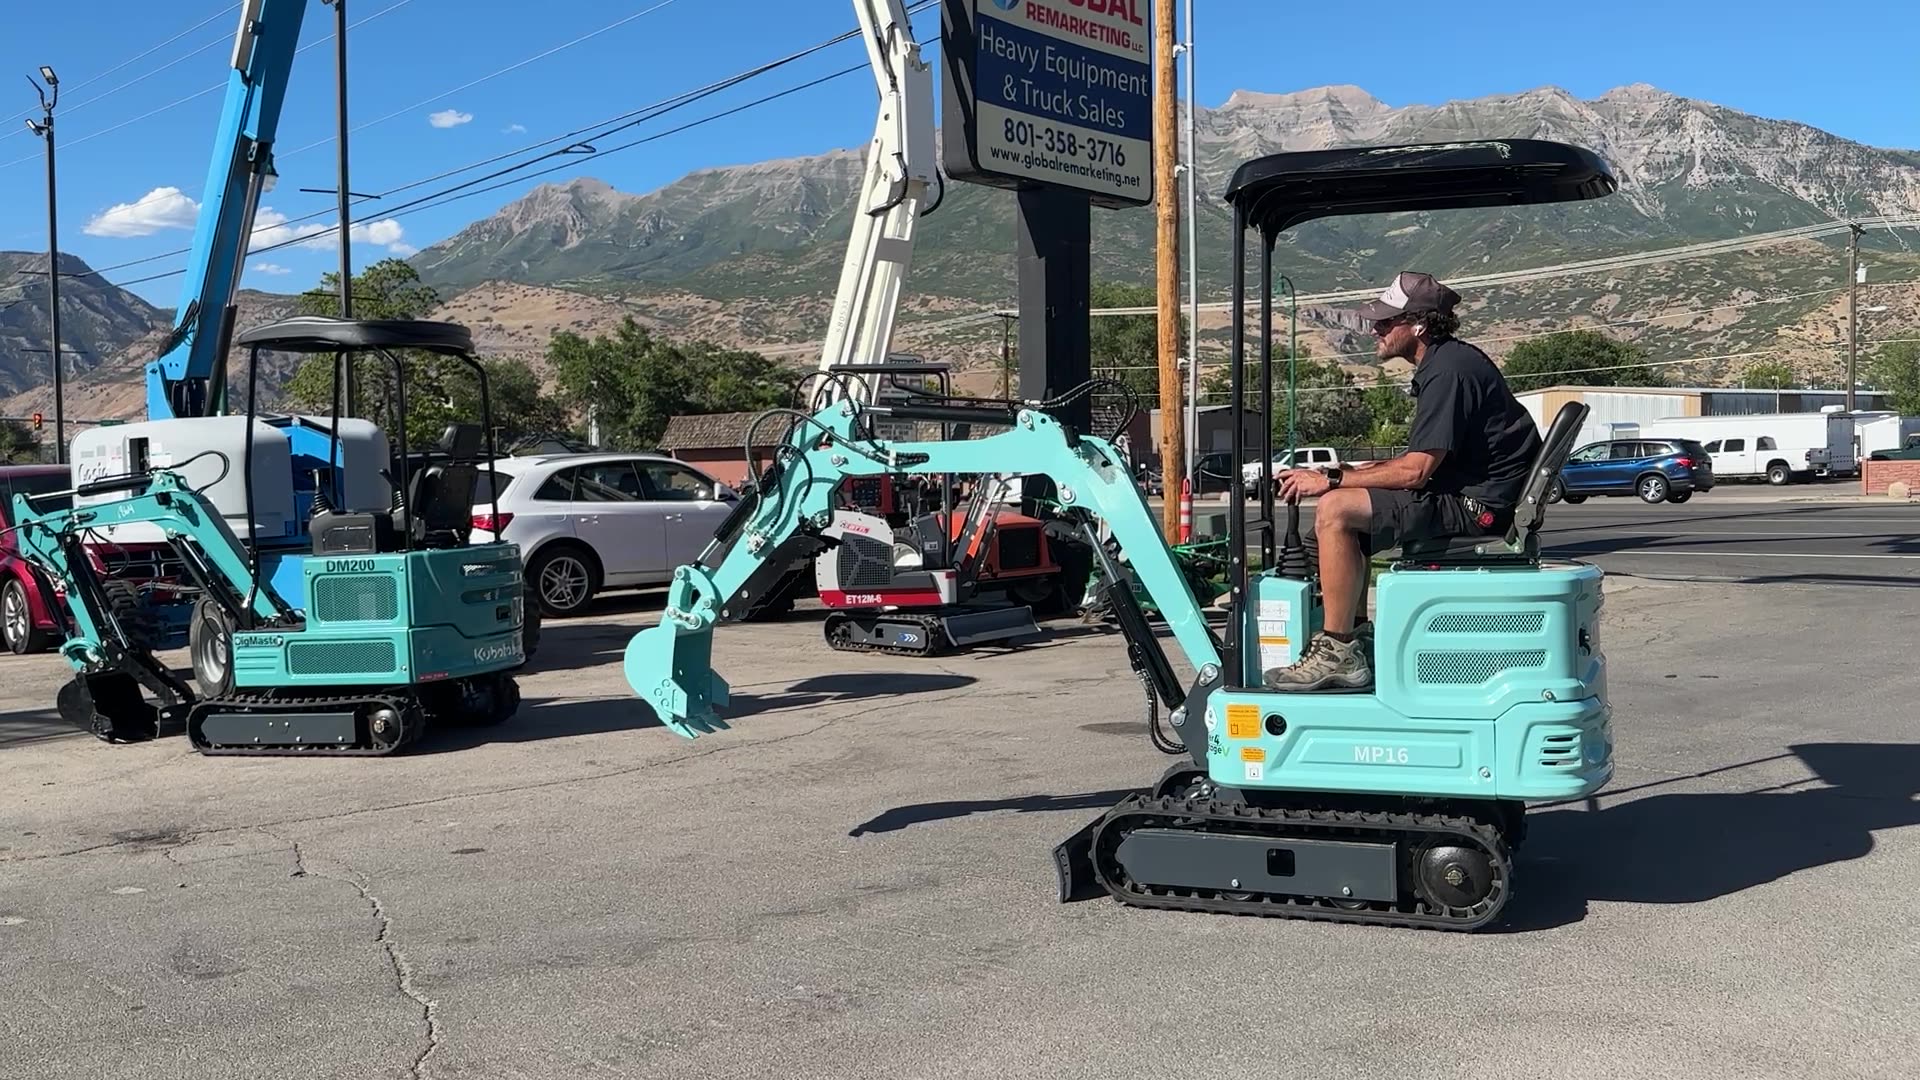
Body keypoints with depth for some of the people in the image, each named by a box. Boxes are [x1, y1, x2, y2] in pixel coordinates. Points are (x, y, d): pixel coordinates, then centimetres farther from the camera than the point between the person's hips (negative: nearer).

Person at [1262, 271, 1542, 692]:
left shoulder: (1448, 373, -18)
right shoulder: (1443, 363, 14)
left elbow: (1416, 471, -22)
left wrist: (1333, 479, -15)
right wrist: (1360, 469, 9)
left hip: (1474, 503, -11)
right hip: (1462, 490, 11)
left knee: (1335, 511, -20)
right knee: (1347, 512, 17)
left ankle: (1337, 653, -15)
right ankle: (1358, 637, 15)